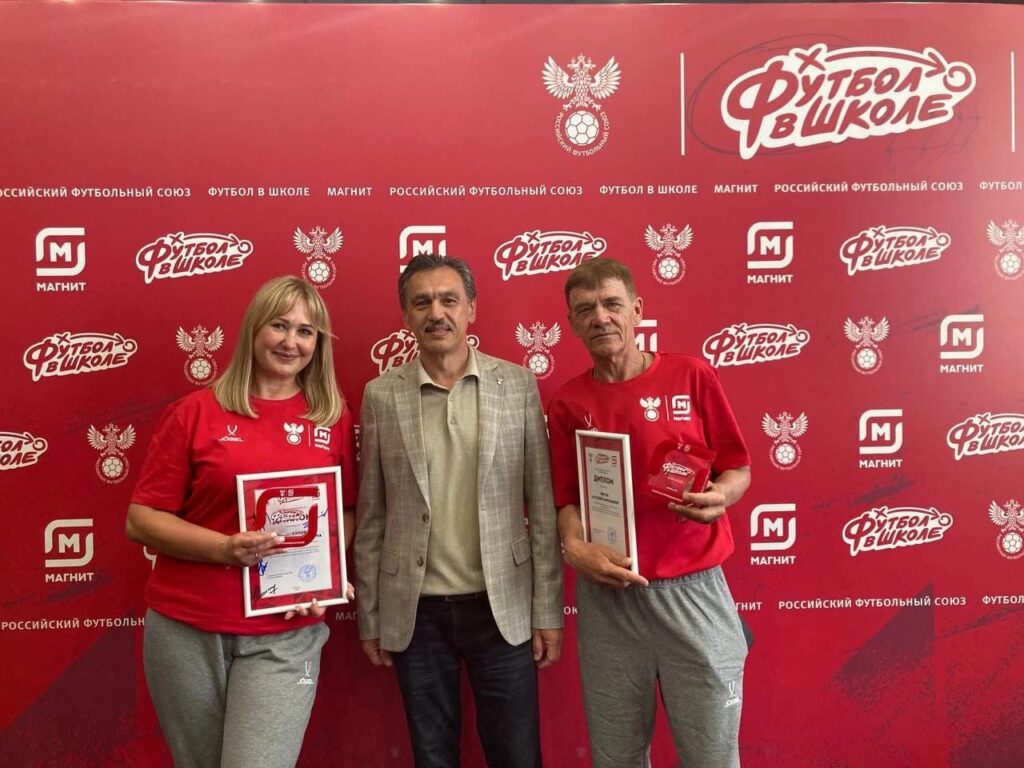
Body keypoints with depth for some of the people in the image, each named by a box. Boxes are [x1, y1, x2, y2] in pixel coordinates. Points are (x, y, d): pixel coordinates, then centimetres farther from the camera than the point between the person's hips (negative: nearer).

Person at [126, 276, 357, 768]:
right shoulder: (197, 412, -3)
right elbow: (141, 520, -3)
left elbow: (347, 513, 10)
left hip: (286, 634, 0)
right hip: (186, 628, 0)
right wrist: (223, 548, -18)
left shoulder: (333, 417, 2)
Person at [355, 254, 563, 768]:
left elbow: (542, 506, -2)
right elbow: (371, 517, 3)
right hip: (415, 614, 1)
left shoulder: (517, 384, -2)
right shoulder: (381, 395, 0)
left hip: (501, 607, 0)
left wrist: (548, 610, -3)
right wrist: (369, 617, 4)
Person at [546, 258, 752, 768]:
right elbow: (566, 498, 6)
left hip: (692, 588, -1)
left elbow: (739, 470, 4)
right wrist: (575, 547, -13)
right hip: (607, 596, 1)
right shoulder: (567, 404, 3)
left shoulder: (692, 376, -1)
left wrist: (719, 496, -17)